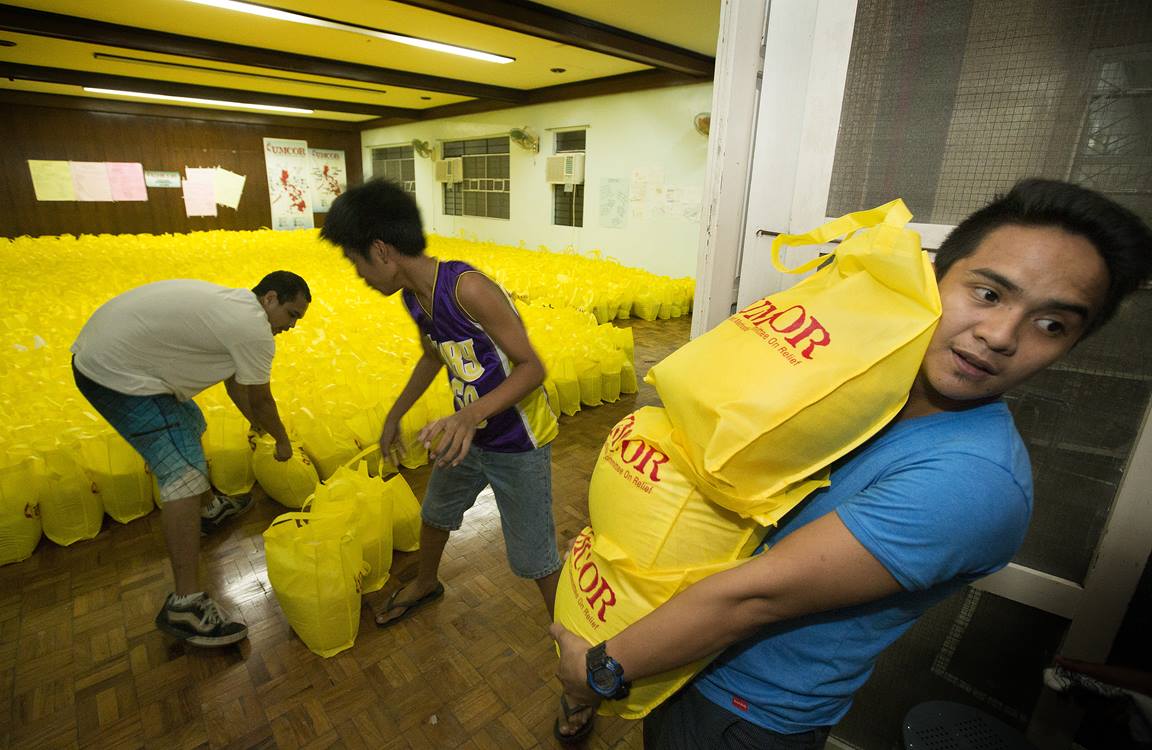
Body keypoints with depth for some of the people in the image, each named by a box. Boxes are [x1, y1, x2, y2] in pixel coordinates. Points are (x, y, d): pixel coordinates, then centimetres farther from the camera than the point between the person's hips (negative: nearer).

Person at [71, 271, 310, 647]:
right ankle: (186, 603, -11)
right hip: (116, 373, -11)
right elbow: (261, 401, -6)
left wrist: (259, 426, 32)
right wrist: (282, 441, 12)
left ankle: (209, 507, 46)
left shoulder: (232, 305, 12)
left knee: (188, 425, 27)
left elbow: (235, 382, 23)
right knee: (184, 473, -14)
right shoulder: (254, 329, -18)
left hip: (99, 351, 11)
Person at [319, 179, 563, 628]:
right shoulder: (412, 296, -3)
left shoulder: (468, 289, -30)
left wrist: (472, 414, -40)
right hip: (466, 434, 9)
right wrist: (395, 415, 20)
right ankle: (425, 583, 60)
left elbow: (532, 367, -27)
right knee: (436, 511, 29)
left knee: (534, 559, 1)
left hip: (518, 443, -8)